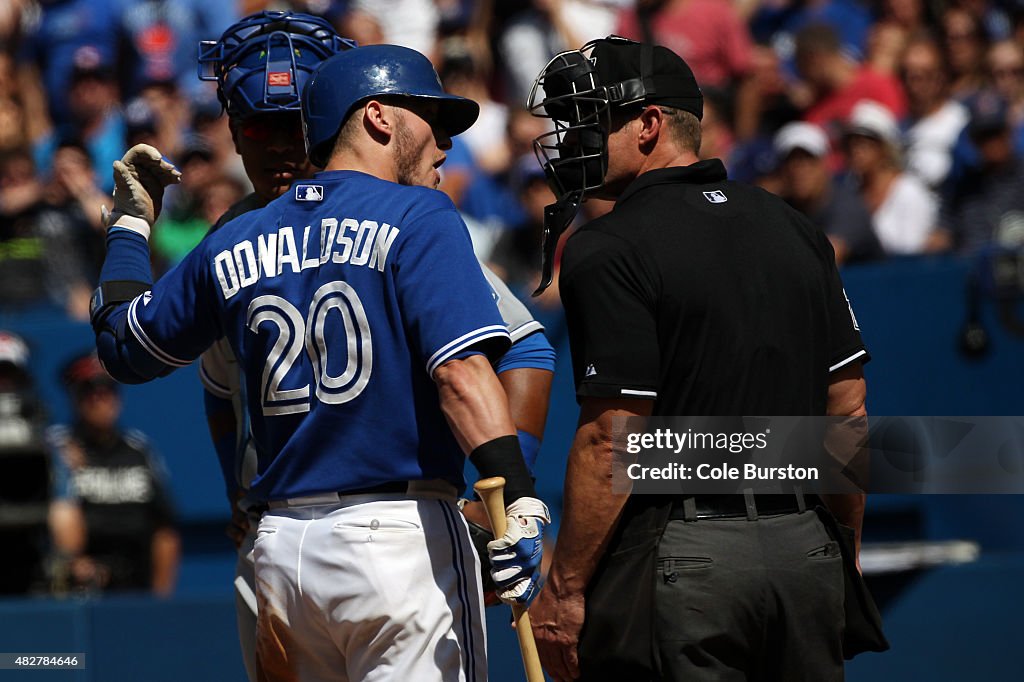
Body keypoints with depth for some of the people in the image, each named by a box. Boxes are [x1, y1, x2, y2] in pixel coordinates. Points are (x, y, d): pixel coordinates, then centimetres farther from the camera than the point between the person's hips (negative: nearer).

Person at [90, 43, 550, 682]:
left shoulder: (235, 246, 14)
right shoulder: (418, 217, -3)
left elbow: (124, 345, 27)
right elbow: (461, 372, -17)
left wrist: (131, 224, 41)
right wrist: (520, 499, -24)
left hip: (280, 548, 6)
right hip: (401, 532, -6)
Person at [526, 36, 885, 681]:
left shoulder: (609, 250, -10)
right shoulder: (793, 228, 11)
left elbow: (613, 439, -16)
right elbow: (848, 407, 13)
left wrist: (564, 590, -12)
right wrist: (846, 554, 22)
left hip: (679, 563, -7)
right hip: (806, 549, 7)